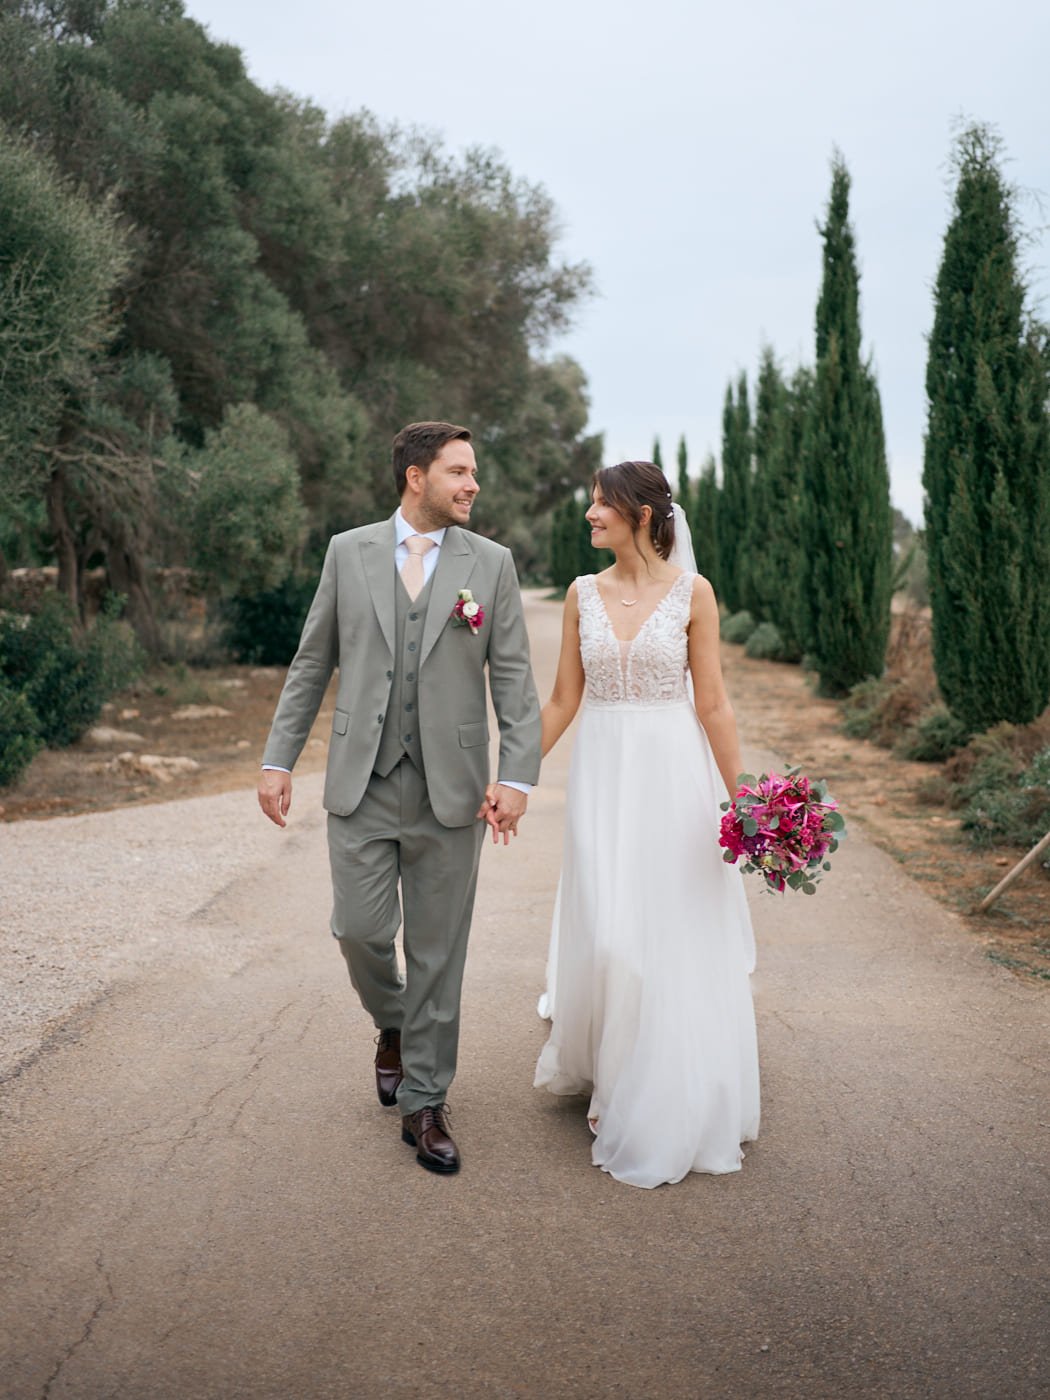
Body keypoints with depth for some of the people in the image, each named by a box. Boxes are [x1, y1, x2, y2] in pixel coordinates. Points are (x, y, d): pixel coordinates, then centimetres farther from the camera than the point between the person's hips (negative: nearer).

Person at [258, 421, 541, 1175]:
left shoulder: (491, 563, 2)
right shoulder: (348, 551, 5)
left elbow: (514, 678, -2)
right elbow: (313, 662, 8)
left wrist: (518, 775, -14)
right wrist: (278, 758, 4)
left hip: (451, 789, -1)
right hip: (361, 782, 1)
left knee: (439, 951, 5)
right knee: (360, 929, 2)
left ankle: (424, 1104, 21)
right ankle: (394, 1025, 36)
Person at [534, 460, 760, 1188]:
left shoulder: (692, 592, -3)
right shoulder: (583, 594, 5)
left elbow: (713, 703, -2)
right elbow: (563, 701, 8)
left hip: (673, 773, -2)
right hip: (602, 773, 2)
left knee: (676, 939, 5)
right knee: (605, 934, 2)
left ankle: (672, 1104, 26)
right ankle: (610, 1080, 28)